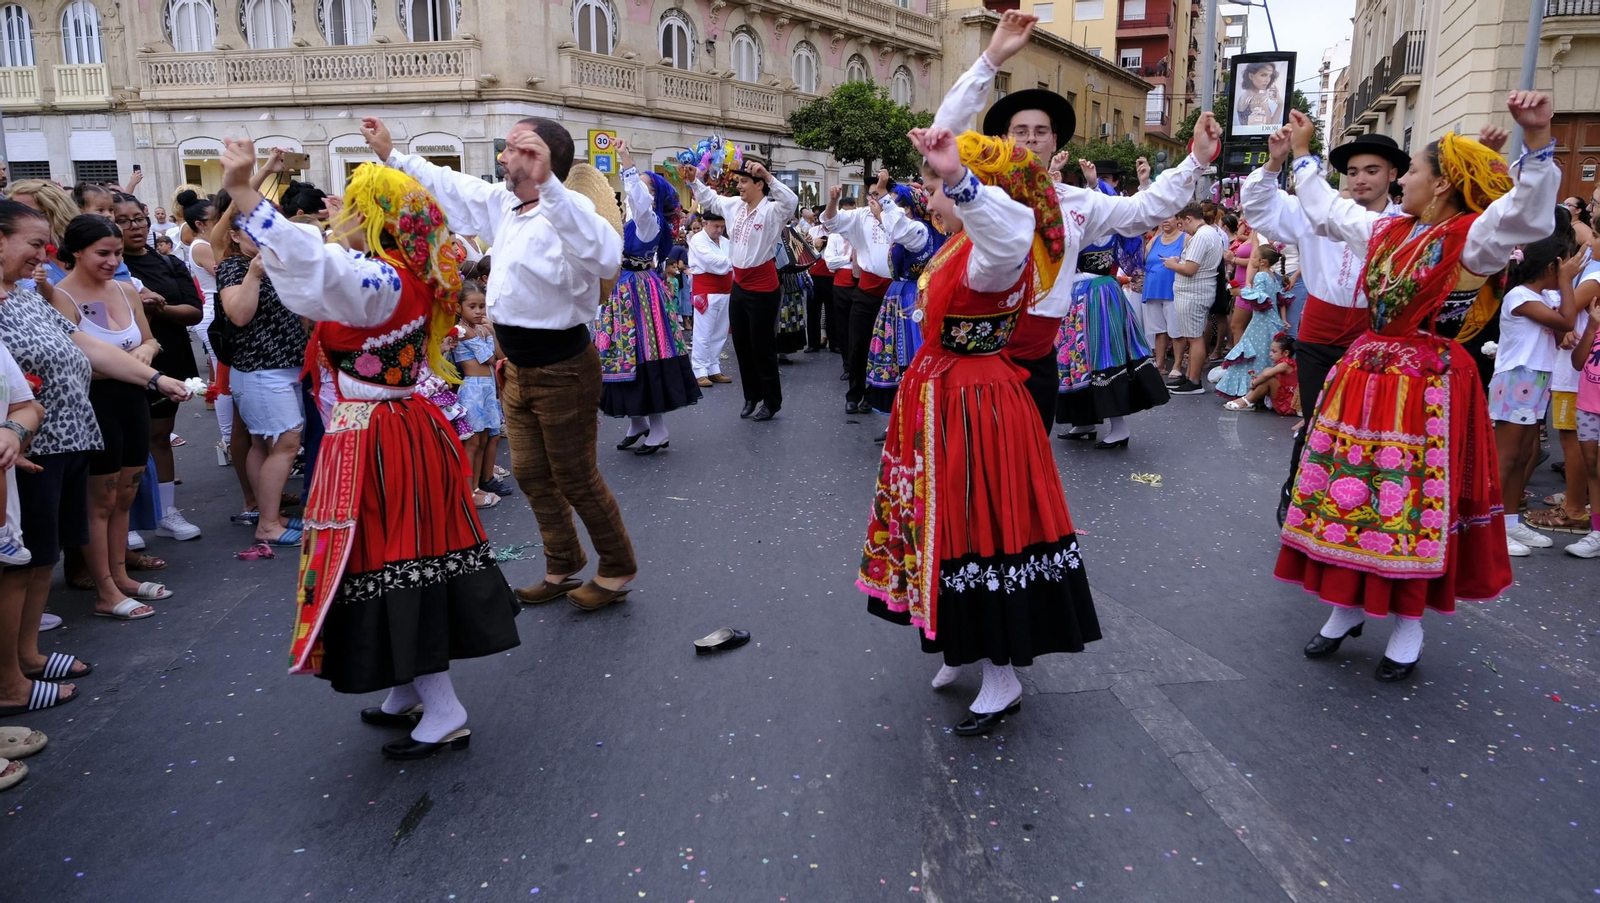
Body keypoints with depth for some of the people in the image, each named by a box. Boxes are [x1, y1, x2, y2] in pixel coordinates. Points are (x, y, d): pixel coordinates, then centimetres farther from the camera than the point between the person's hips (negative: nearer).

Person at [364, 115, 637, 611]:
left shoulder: (568, 210, -22)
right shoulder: (502, 203, 5)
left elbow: (606, 258, -45)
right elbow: (447, 184, 23)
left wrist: (546, 182, -51)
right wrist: (390, 153, 28)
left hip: (562, 369, -9)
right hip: (519, 365, 9)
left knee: (576, 478, 3)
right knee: (531, 474, 17)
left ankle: (617, 570, 23)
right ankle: (562, 569, 33)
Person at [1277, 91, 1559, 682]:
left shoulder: (1470, 238, -9)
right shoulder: (1385, 231, 11)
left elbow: (1528, 213, -28)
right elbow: (1327, 211, 25)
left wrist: (1538, 140, -41)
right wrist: (1301, 155, 32)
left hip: (1428, 386, -6)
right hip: (1364, 374, 7)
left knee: (1415, 506, 1)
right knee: (1349, 492, 9)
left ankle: (1409, 625, 16)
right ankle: (1349, 607, 23)